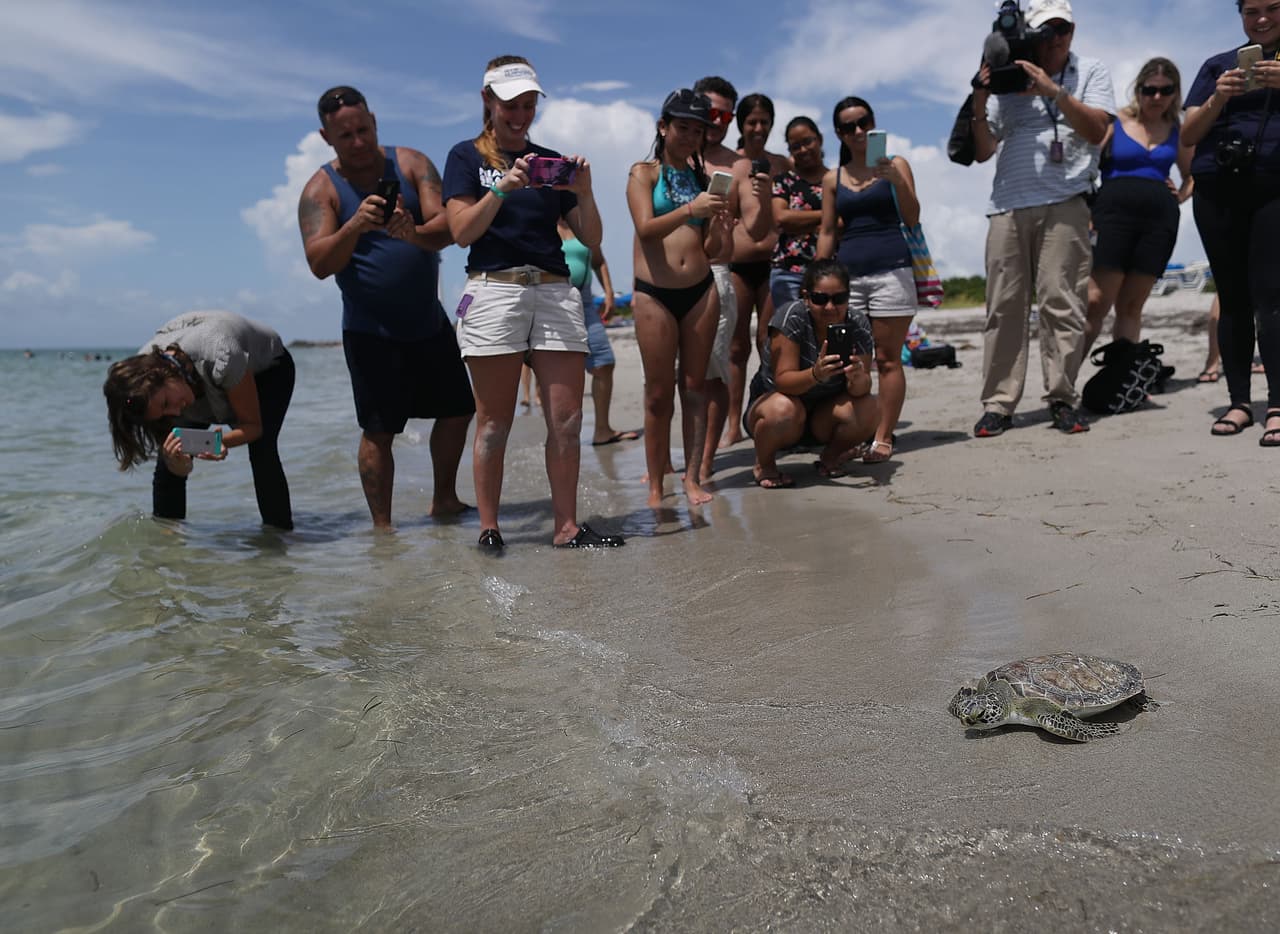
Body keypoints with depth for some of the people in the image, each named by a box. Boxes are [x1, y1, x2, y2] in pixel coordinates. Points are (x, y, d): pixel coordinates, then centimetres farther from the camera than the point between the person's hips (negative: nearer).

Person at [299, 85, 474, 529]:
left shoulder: (412, 163, -1)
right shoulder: (321, 189, -6)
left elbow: (446, 226, -15)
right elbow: (319, 264, -18)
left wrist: (415, 234, -37)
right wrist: (355, 226, -36)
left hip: (429, 321, 4)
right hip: (370, 331, -3)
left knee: (457, 410, 10)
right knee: (378, 430, -4)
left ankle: (444, 499, 27)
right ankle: (382, 526, 6)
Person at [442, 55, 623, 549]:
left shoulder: (551, 160, 19)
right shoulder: (467, 156, 10)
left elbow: (591, 239, 14)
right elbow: (461, 231, -3)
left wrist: (585, 192, -3)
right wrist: (503, 188, -15)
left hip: (556, 290, 3)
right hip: (494, 288, -3)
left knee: (567, 420, -3)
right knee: (494, 422, -2)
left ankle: (566, 526, 5)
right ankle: (488, 528, 7)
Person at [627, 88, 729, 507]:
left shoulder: (700, 178, 15)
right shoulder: (644, 172, 4)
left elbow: (710, 250, 12)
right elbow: (645, 228, -13)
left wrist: (717, 227, -9)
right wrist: (689, 210, -27)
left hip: (701, 290, 4)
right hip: (655, 293, -4)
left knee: (695, 386, 4)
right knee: (659, 394, -1)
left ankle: (692, 478, 9)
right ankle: (655, 486, 6)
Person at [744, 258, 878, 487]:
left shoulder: (858, 324, -11)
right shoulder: (791, 316, -22)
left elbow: (862, 387, -16)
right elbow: (782, 381, -28)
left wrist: (857, 378, -40)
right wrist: (816, 375, -48)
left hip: (823, 416, 3)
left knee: (868, 412, -24)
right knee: (784, 410, -37)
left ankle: (829, 458, 6)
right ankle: (763, 465, -5)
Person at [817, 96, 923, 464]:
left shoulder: (895, 164, 8)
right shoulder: (833, 178, 14)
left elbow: (912, 219, 0)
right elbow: (827, 233, 14)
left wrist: (897, 181, -16)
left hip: (890, 269, -3)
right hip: (847, 273, 3)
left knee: (887, 359, -3)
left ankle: (883, 437, 0)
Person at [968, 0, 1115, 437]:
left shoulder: (1091, 72, 15)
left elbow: (1096, 130, 0)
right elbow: (983, 151, 15)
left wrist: (1055, 91, -9)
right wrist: (979, 103, 1)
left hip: (1063, 203, -1)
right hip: (1008, 205, 2)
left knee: (1061, 302, -10)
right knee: (1004, 307, -3)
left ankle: (1063, 398, -4)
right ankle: (998, 404, -2)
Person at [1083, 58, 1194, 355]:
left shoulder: (1178, 132, 18)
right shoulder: (1115, 121, 6)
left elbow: (1193, 175, 31)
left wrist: (1181, 196, 8)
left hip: (1159, 217, 4)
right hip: (1115, 211, -4)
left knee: (1131, 306, 2)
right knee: (1096, 302, -14)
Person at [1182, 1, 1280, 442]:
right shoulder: (1218, 65, 17)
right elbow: (1188, 135, 11)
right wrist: (1217, 99, -8)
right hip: (1217, 193, 2)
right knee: (1233, 298, 0)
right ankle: (1239, 401, 2)